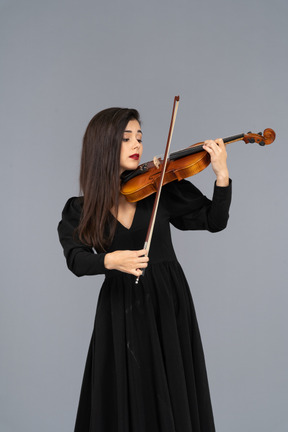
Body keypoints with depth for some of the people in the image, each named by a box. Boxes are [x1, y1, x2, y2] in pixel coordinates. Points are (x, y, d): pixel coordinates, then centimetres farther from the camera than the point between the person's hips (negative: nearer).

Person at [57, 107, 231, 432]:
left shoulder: (162, 187, 0)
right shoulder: (79, 210, -1)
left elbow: (214, 221, -1)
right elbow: (77, 259, -15)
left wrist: (222, 175, -15)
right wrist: (110, 260, -34)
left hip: (167, 305, 1)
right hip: (119, 310, 0)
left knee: (172, 397, 8)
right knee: (123, 401, 7)